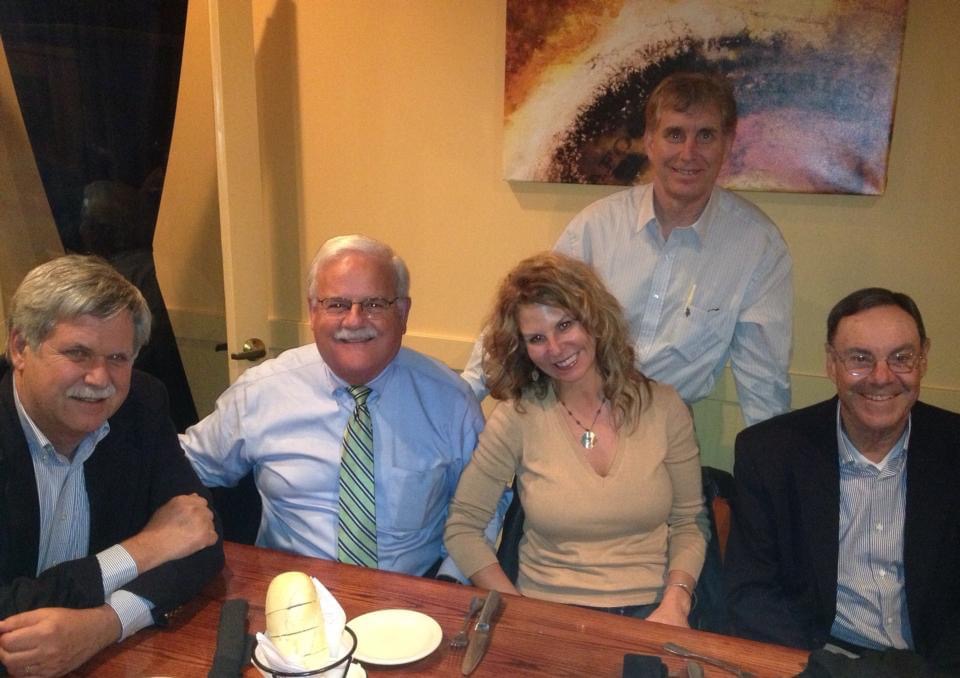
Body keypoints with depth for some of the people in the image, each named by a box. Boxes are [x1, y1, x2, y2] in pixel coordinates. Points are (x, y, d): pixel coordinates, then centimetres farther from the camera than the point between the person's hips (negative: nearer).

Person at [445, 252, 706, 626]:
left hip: (650, 612, 2)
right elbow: (462, 528, -2)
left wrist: (675, 602, -12)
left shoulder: (662, 406, -1)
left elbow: (689, 522, 5)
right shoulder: (518, 417, -6)